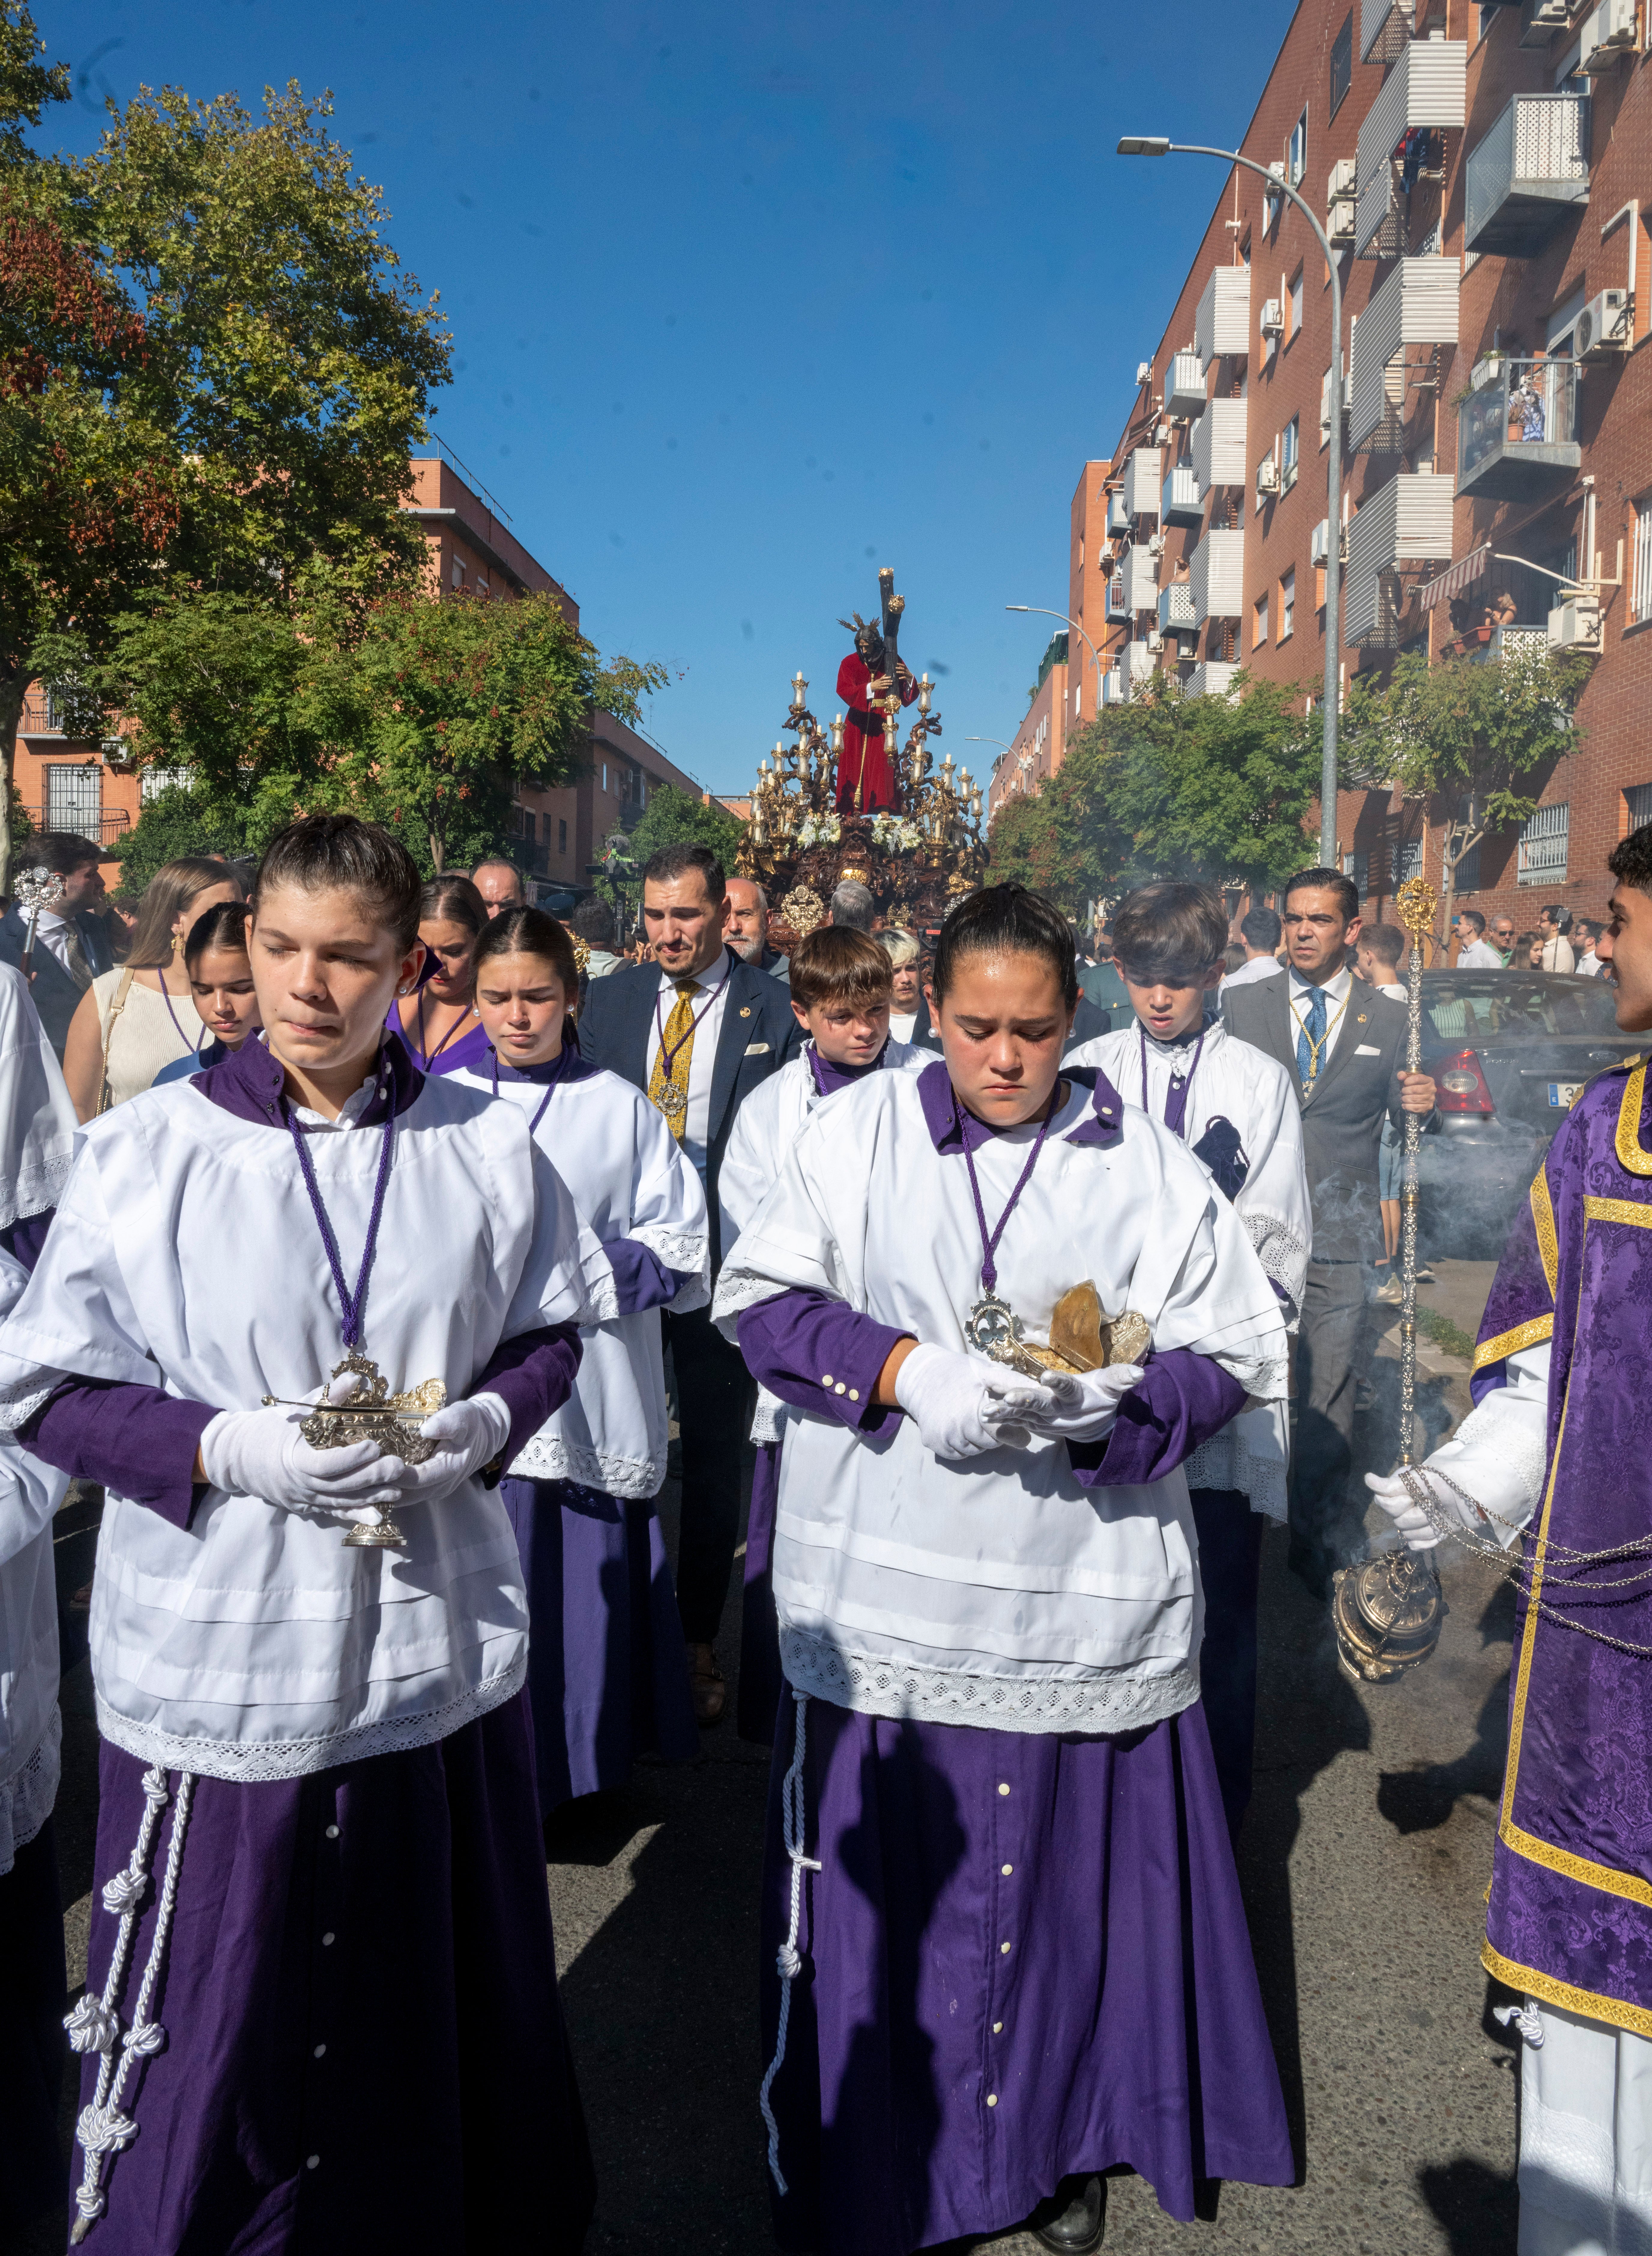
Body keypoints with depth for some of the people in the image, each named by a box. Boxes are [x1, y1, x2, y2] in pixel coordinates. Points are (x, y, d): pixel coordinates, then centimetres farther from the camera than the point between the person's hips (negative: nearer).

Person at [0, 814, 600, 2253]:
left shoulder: (487, 1148, -2)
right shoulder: (146, 1150, -8)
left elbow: (553, 1329, 9)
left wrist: (486, 1421, -11)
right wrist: (226, 1449, -18)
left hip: (441, 1649, 2)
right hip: (216, 1662, -2)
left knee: (454, 2013, 19)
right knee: (213, 2041, 11)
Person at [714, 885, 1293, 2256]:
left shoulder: (1148, 1166, 1)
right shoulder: (860, 1131, 2)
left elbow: (1237, 1357, 0)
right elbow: (761, 1298, -1)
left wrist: (1095, 1404, -18)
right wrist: (905, 1370, -17)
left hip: (1086, 1602, 0)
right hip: (888, 1596, 0)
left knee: (1074, 1878, 11)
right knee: (886, 1884, 10)